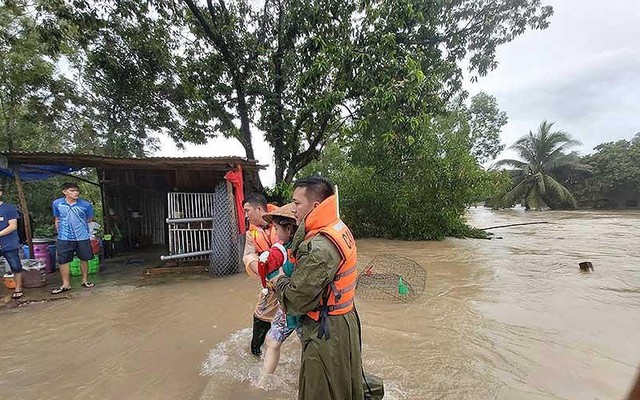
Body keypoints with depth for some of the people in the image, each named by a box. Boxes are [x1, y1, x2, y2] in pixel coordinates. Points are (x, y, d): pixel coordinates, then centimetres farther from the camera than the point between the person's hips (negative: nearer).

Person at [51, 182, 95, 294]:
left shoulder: (86, 204, -7)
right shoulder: (57, 203, -2)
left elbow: (89, 219, 8)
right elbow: (57, 220, 11)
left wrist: (79, 225, 5)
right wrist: (60, 232, 10)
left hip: (82, 237, -1)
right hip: (64, 238, 1)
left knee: (84, 259, 9)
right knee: (63, 261, 5)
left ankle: (85, 280, 26)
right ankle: (66, 284, 19)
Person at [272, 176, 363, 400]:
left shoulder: (319, 247, -29)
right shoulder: (340, 229, 1)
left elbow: (297, 300, -23)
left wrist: (279, 281, -6)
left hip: (325, 334, -8)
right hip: (345, 323, 9)